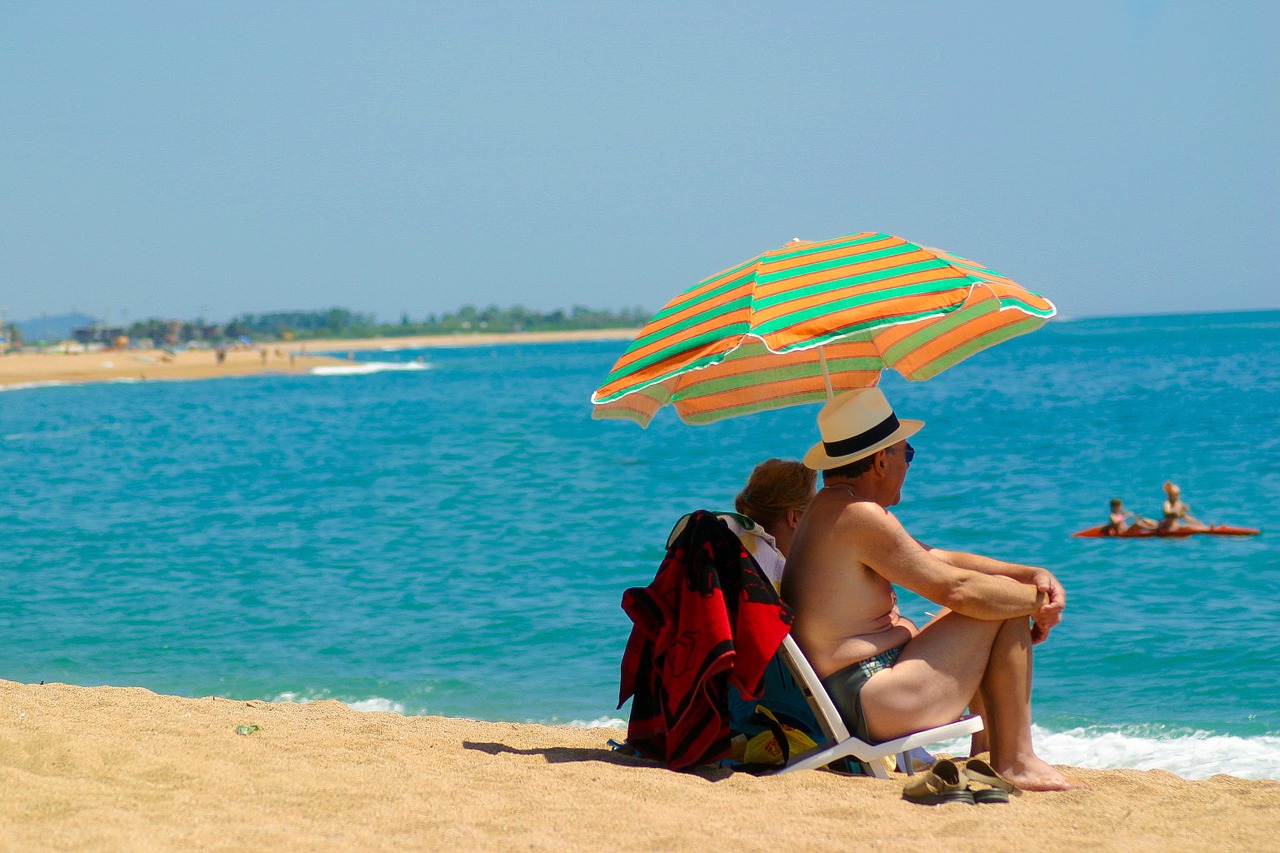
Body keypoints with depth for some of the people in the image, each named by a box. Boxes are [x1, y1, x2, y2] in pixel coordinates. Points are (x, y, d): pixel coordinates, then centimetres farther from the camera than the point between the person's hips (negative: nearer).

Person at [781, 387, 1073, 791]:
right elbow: (956, 588, -18)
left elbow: (940, 560, 17)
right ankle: (1014, 763, -3)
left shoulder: (829, 510, 16)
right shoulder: (860, 516, -18)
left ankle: (985, 756, 25)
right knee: (1007, 610, -7)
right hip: (870, 705, -11)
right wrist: (1039, 599, -4)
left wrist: (1031, 574, 6)